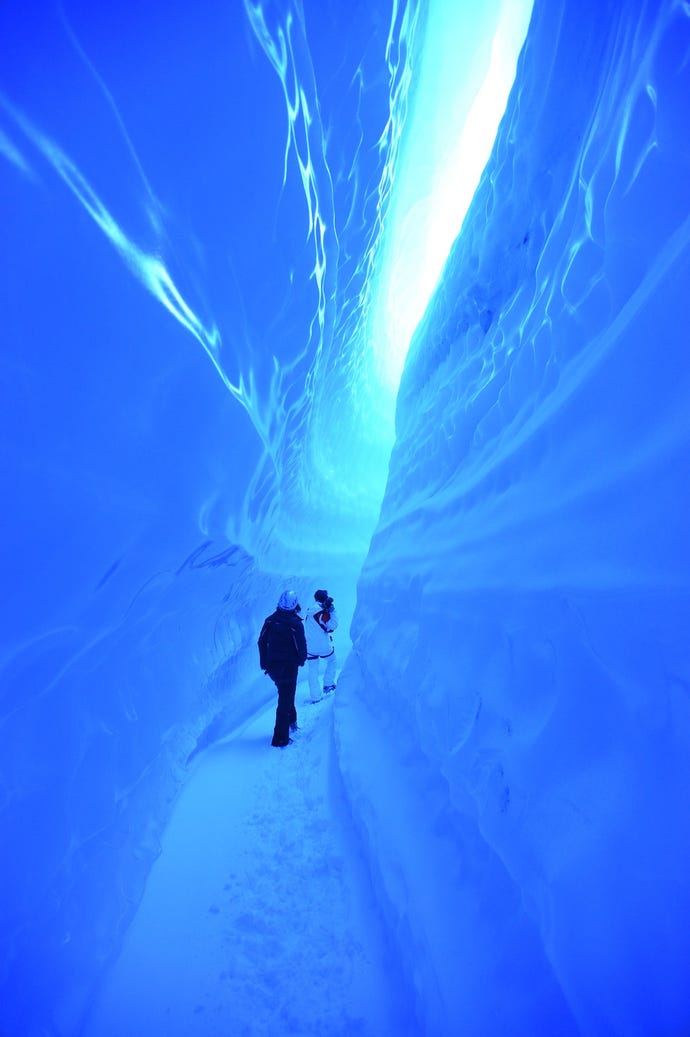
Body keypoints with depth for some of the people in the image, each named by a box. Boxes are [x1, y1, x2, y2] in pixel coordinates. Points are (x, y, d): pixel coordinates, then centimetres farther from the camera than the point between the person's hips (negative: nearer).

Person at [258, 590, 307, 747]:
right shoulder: (296, 624, -18)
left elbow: (261, 642, 2)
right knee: (285, 700, 3)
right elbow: (301, 646, -13)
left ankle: (291, 721, 43)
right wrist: (302, 660, 9)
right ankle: (280, 738, 6)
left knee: (285, 694, 27)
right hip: (288, 668, -5)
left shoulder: (270, 620, -4)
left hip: (272, 667, 5)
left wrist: (264, 663, 13)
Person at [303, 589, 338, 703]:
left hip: (309, 647, 5)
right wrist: (333, 611, -14)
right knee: (332, 661, 24)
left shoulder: (310, 609, 3)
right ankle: (328, 685, 23)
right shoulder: (323, 613, -15)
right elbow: (332, 626, -15)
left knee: (313, 671, 10)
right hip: (324, 646, -5)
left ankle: (315, 696, 8)